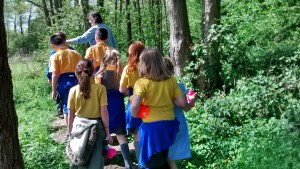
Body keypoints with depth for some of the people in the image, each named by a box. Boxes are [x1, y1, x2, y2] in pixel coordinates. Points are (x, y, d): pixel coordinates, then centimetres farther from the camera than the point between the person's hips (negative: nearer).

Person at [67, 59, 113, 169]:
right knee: (95, 159, 7)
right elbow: (104, 112, -10)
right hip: (96, 126, -2)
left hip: (78, 126, 2)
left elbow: (71, 115, 1)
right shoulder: (100, 88, -10)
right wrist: (107, 132, -2)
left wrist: (70, 132, 13)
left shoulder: (73, 90, -4)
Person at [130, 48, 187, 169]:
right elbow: (182, 103, 1)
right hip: (169, 124, 5)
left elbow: (135, 105, -25)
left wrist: (135, 115, -5)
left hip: (152, 126, -5)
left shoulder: (142, 83, -11)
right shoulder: (171, 80, 2)